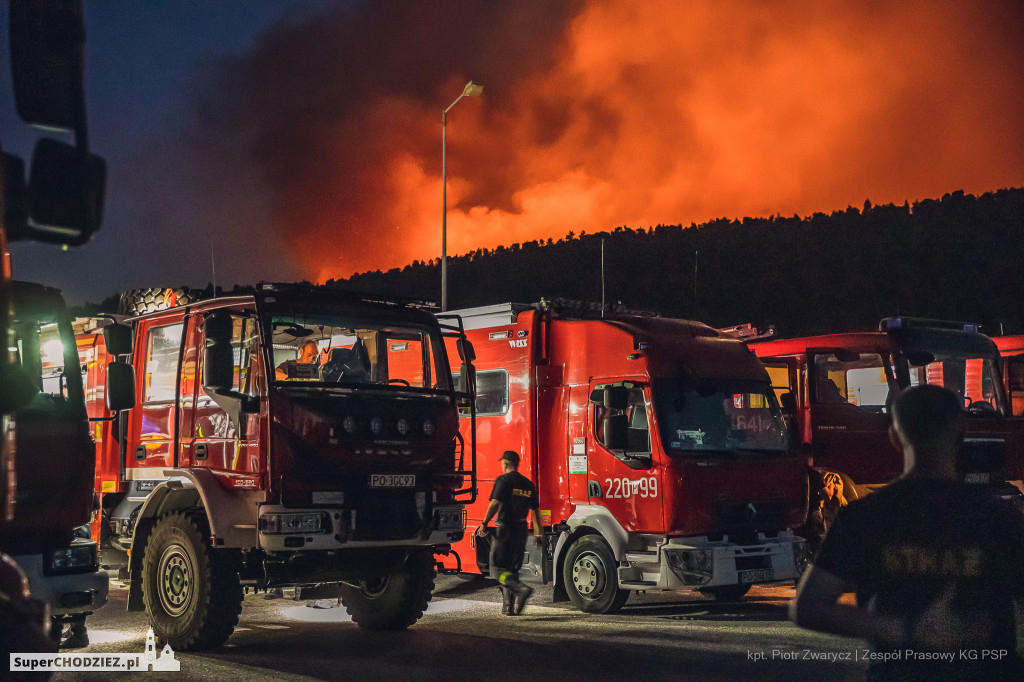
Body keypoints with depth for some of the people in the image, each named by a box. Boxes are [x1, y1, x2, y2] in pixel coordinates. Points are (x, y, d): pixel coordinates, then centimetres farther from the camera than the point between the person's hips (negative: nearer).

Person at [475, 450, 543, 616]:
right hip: (522, 530, 7)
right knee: (512, 569, 15)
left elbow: (495, 503, -16)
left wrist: (484, 524, -12)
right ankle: (509, 607, 14)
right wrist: (538, 534, 16)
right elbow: (535, 510, 14)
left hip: (505, 528, -6)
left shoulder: (504, 480, -6)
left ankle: (522, 589, -25)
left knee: (498, 568, -3)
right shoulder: (528, 483, 13)